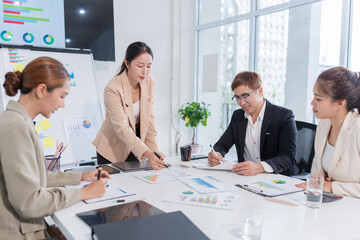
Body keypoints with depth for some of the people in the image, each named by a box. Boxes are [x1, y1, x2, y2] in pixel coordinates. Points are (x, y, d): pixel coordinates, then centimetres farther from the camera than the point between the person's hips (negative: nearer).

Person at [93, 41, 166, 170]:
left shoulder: (149, 82, -7)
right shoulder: (113, 88, -24)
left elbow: (149, 118, -4)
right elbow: (122, 128, -30)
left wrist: (153, 149, -13)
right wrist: (147, 153, -40)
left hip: (135, 149, 5)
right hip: (113, 150, -4)